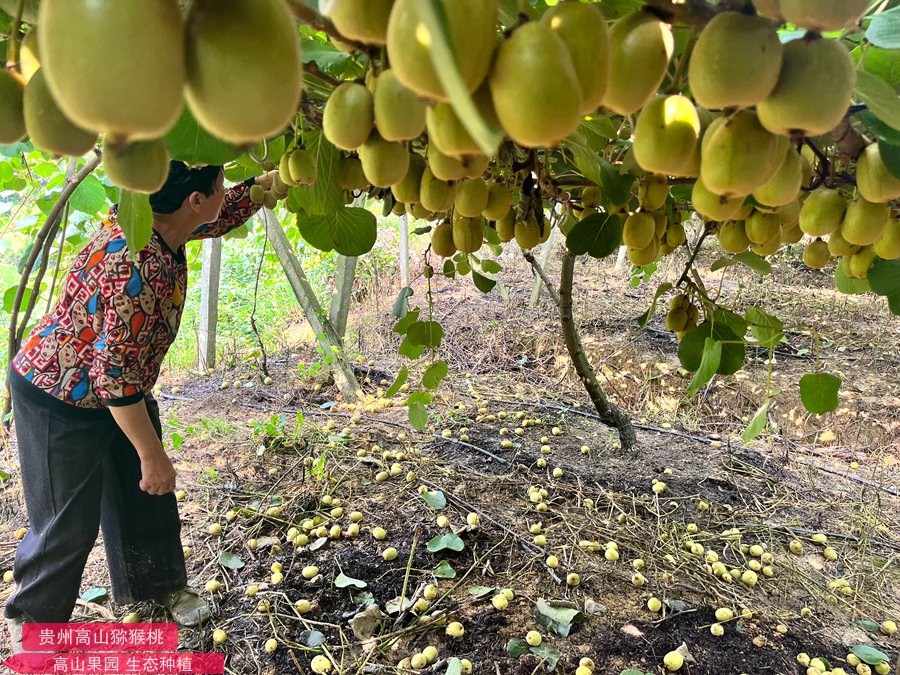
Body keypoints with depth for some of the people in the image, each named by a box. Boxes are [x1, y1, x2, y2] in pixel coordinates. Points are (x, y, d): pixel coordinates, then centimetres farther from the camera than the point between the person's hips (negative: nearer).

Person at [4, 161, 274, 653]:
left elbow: (230, 209, 13)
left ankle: (160, 587, 39)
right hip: (61, 403, -9)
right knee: (69, 524, 7)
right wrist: (152, 455, -24)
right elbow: (115, 376, -33)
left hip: (119, 391, 9)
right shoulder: (137, 265, -36)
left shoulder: (164, 224, -9)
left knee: (146, 495, 18)